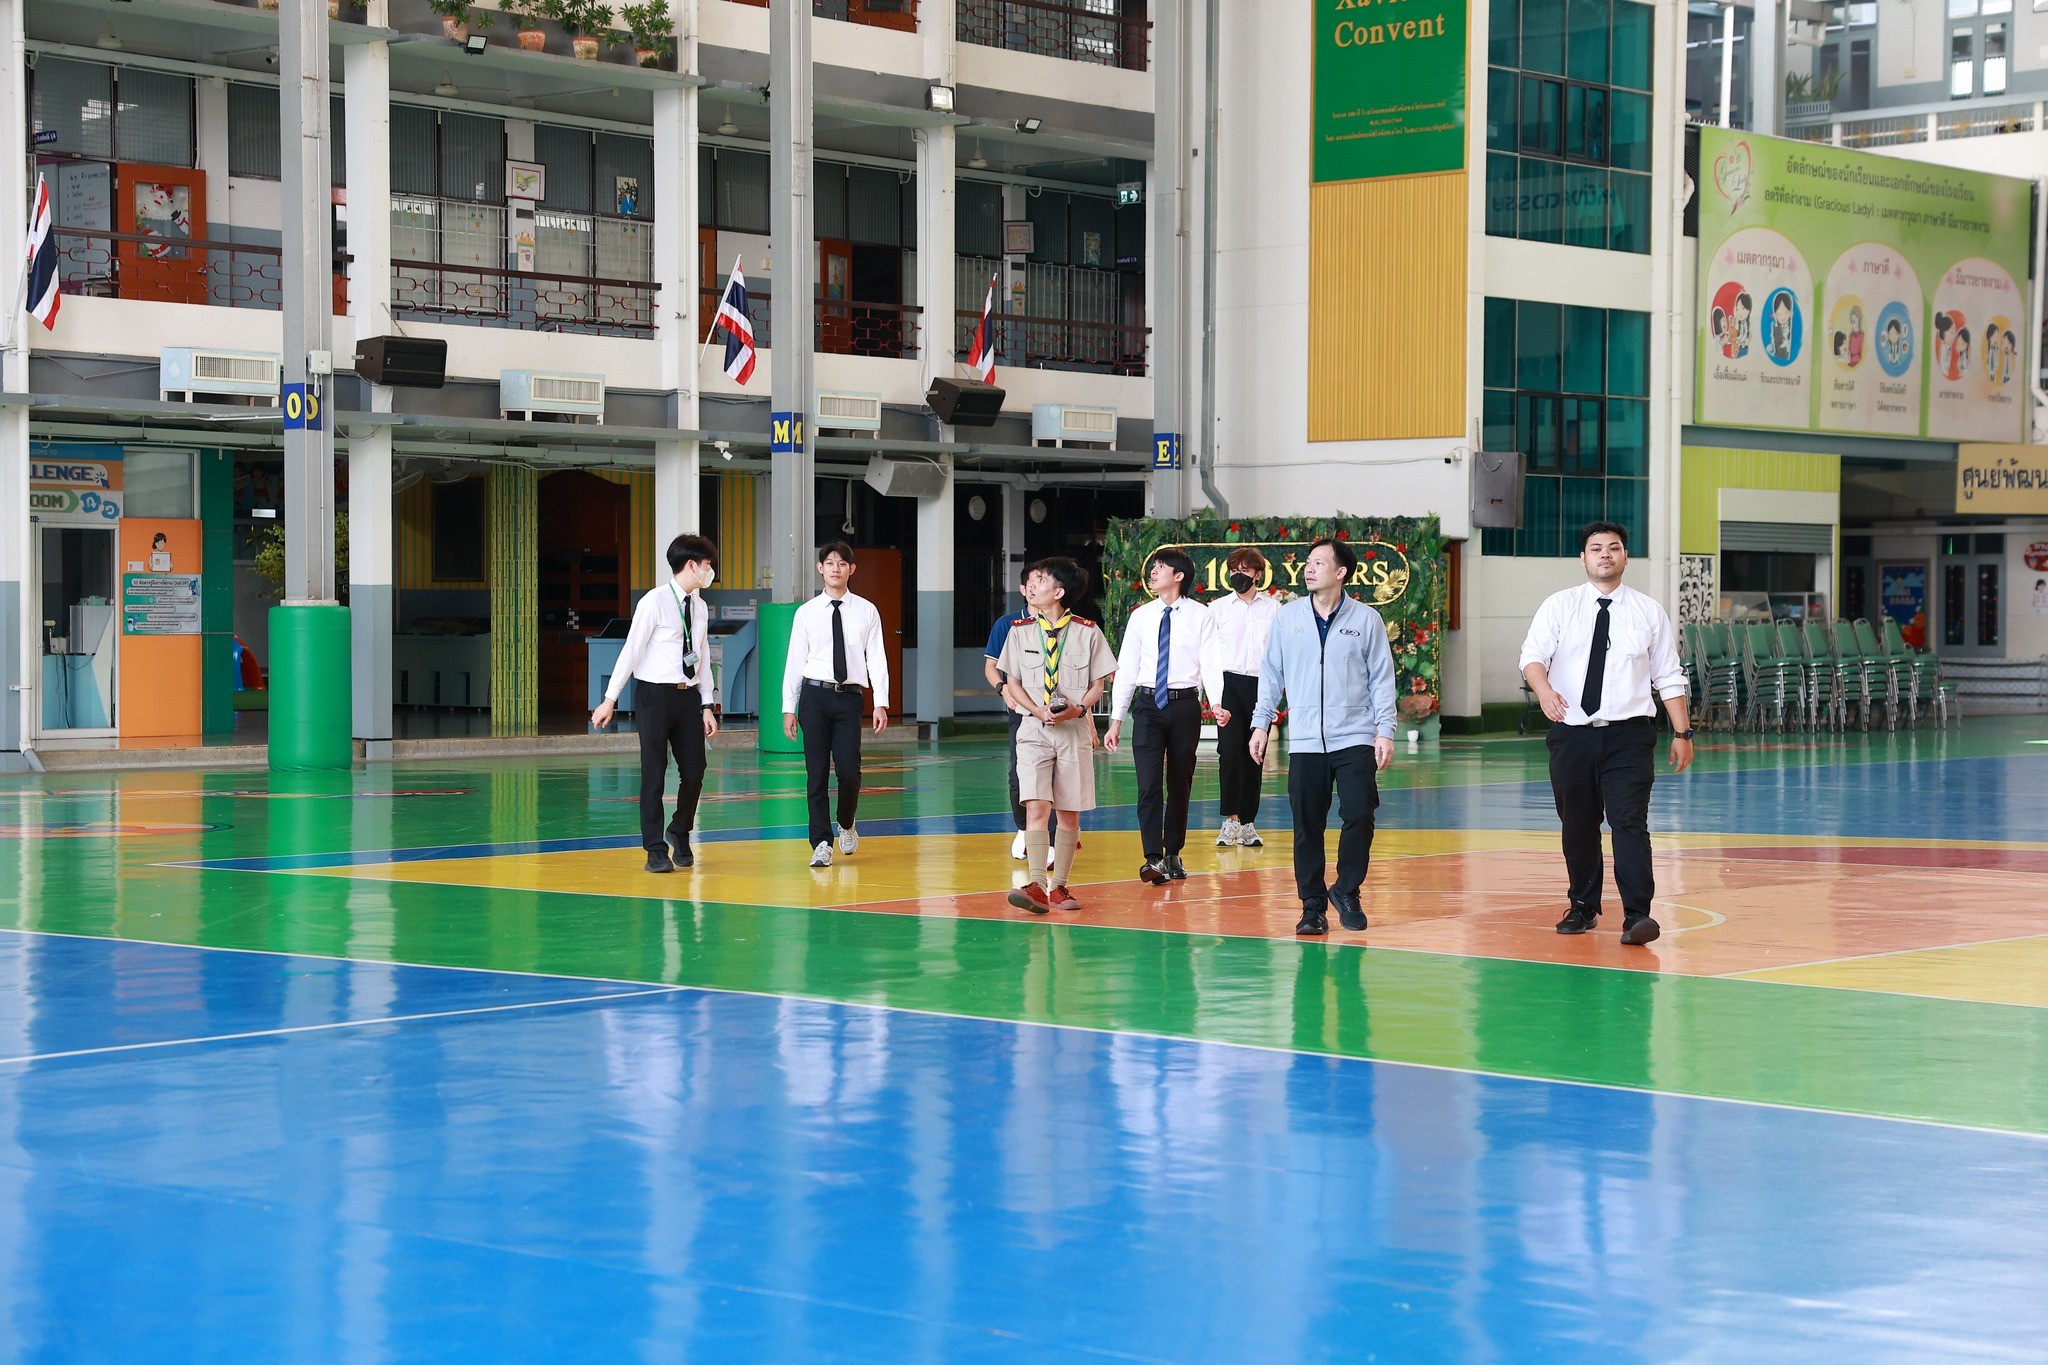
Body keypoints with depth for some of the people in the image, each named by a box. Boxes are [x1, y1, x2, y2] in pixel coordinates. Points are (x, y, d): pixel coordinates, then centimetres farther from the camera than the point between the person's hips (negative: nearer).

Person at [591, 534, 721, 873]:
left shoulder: (700, 607, 11)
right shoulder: (655, 602, -9)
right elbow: (631, 651, -10)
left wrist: (707, 706, 9)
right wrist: (610, 699, -12)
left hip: (688, 696, 6)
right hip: (655, 695, -6)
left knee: (694, 772, 4)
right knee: (654, 773, -2)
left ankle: (680, 833, 28)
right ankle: (656, 850, 6)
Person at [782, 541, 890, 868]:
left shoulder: (866, 611, 7)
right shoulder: (807, 613, 6)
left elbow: (876, 659, 5)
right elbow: (795, 660, 6)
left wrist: (881, 703, -4)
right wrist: (789, 707, 2)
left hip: (849, 696, 0)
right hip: (814, 696, 0)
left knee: (849, 771, -5)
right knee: (817, 773, 0)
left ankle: (846, 825, 25)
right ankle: (821, 844, 6)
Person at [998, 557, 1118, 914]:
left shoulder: (1087, 632, 2)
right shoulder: (1020, 631, 5)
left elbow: (1097, 685, 5)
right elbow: (1013, 683, 8)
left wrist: (1078, 709, -15)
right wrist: (1039, 711, -10)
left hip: (1074, 728, 0)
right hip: (1034, 729, 0)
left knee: (1069, 813, 3)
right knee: (1036, 806, -14)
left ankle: (1059, 886, 13)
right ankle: (1036, 886, -19)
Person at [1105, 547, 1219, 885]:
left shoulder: (1200, 616, -1)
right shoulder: (1141, 617, 7)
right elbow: (1126, 670, 8)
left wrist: (1216, 704, -25)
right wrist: (1116, 720, 5)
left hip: (1185, 705, -1)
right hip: (1149, 705, 1)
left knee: (1180, 785, 9)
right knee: (1149, 784, -10)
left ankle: (1173, 855, 22)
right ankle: (1154, 860, -14)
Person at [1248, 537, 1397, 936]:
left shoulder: (1366, 619, 2)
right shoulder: (1287, 617, 6)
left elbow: (1382, 678, 4)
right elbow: (1271, 674, 12)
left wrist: (1385, 731, -2)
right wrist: (1261, 723, 7)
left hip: (1355, 740, -1)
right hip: (1304, 742, 1)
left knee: (1359, 817, -9)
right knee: (1307, 827, 1)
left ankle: (1347, 892, 12)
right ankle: (1313, 906, 12)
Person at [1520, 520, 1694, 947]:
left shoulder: (1648, 611, 7)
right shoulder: (1558, 606, 5)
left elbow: (1669, 677, 10)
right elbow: (1533, 655, -7)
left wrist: (1682, 732, 5)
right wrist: (1544, 690, -29)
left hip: (1628, 735, -1)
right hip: (1572, 734, 1)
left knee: (1630, 822, -13)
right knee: (1577, 827, 10)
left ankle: (1637, 915, -17)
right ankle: (1583, 907, 27)